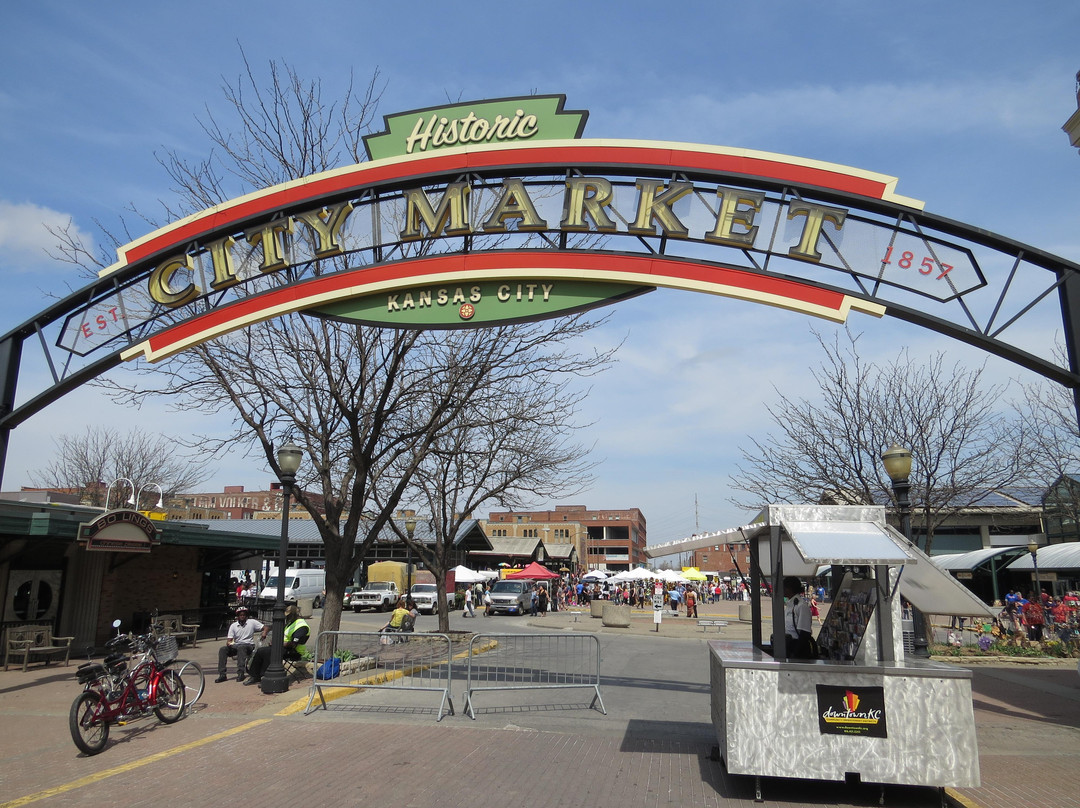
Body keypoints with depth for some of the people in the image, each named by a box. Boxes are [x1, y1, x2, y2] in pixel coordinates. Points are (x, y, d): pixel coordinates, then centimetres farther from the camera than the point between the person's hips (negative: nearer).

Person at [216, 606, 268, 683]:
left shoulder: (252, 622, 2)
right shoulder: (233, 626, 8)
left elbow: (266, 627, -1)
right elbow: (229, 639, 1)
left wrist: (264, 633, -23)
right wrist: (228, 643, -23)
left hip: (249, 645, -3)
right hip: (236, 645, 3)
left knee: (241, 647, -38)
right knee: (222, 649, -23)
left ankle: (240, 673, -40)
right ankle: (222, 674, -22)